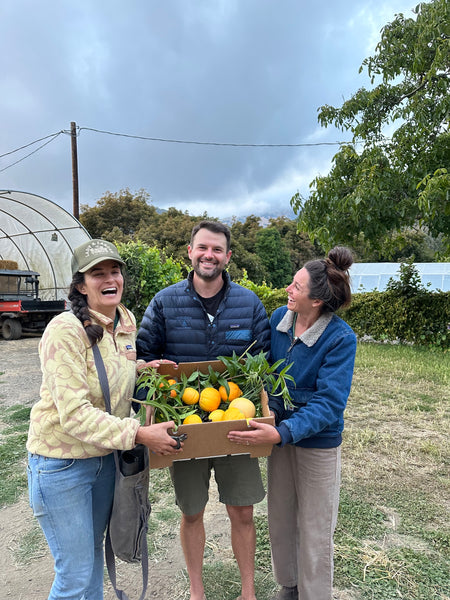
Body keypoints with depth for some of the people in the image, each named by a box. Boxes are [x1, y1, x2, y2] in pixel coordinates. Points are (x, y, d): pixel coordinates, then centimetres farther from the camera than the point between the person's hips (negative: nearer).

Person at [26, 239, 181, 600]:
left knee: (94, 549, 26)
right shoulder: (65, 330, -24)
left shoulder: (126, 321, -2)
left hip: (105, 456, 7)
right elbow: (74, 413, -28)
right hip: (61, 461, -6)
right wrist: (139, 434, -31)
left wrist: (143, 367, 0)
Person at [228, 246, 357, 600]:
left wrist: (283, 432, -38)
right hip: (279, 432, 5)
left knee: (314, 529, 15)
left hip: (317, 441, -5)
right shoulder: (279, 318, -9)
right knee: (280, 517, 22)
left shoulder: (341, 339, -24)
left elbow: (329, 403, -27)